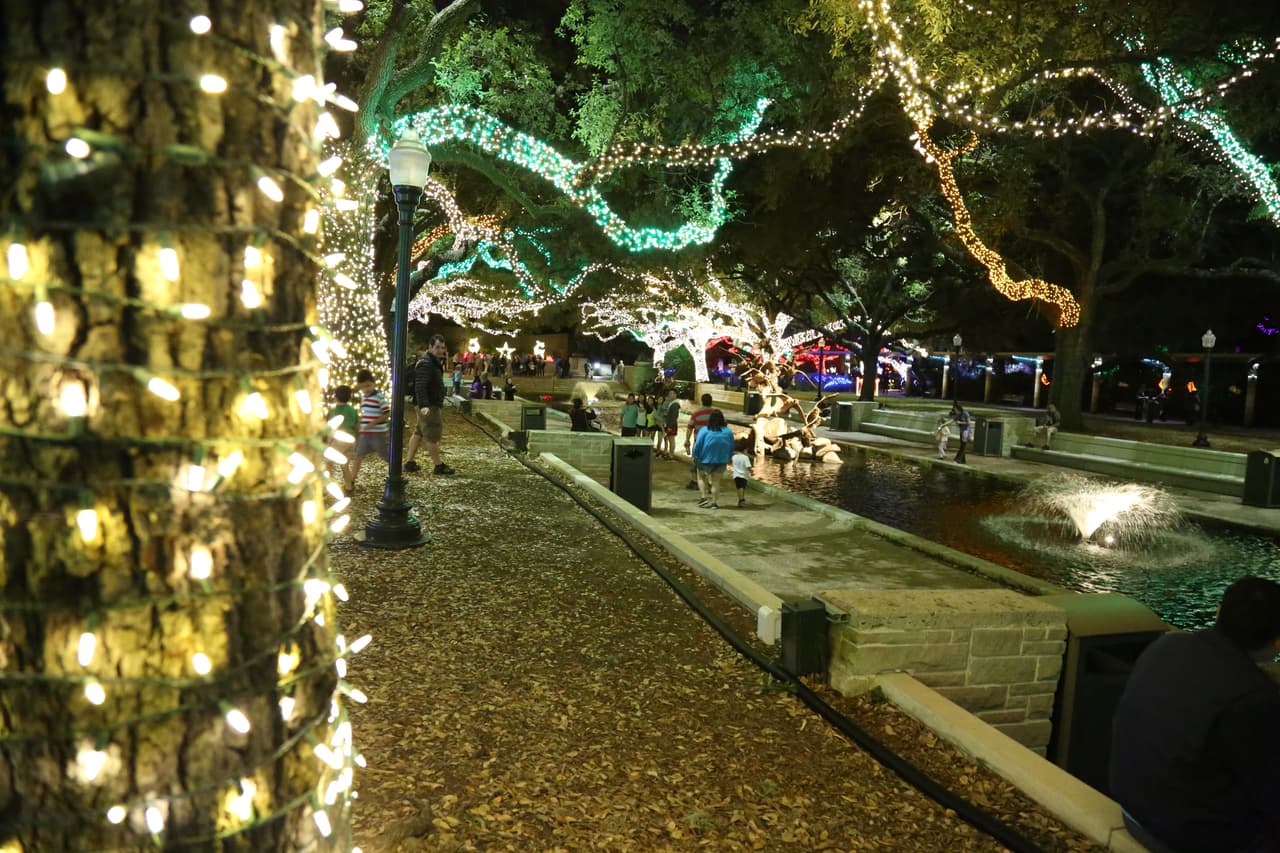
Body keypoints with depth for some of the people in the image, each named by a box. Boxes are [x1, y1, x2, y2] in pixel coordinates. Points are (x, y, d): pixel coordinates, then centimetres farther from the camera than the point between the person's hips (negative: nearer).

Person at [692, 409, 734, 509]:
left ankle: (703, 496, 6)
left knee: (701, 477, 19)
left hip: (706, 460, -2)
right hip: (722, 461, 3)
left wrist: (695, 457, 5)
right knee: (716, 481, 11)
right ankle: (714, 502, 10)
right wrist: (728, 458, 20)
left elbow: (698, 446, -10)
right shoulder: (728, 432, -4)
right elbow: (732, 448, 5)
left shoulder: (704, 430, -15)